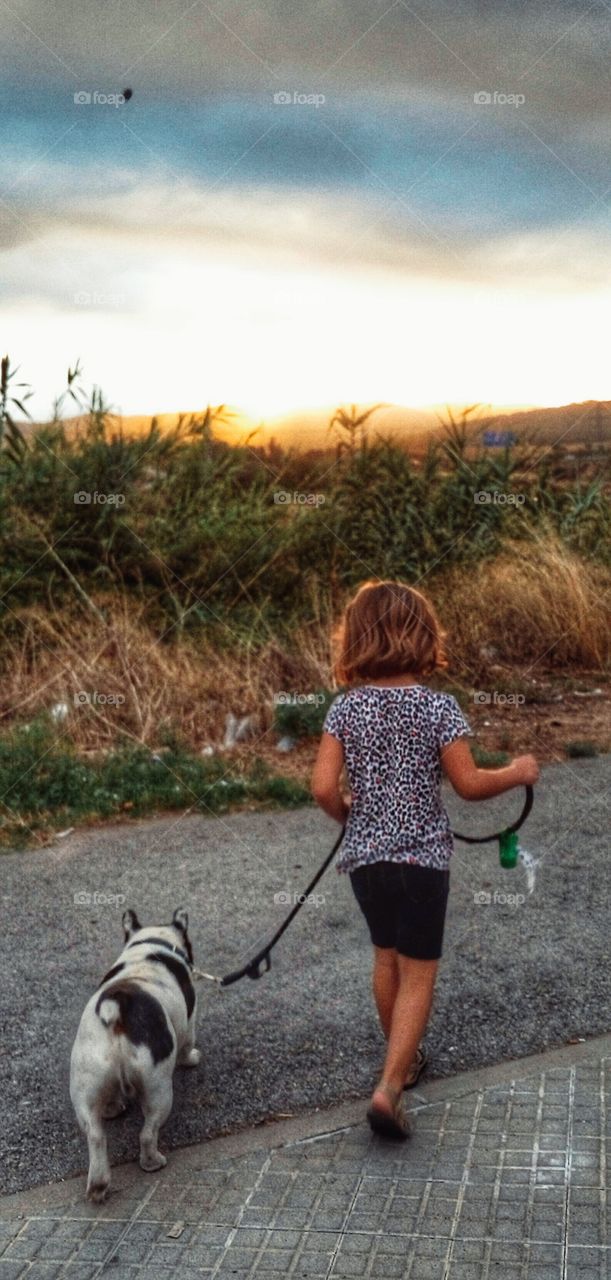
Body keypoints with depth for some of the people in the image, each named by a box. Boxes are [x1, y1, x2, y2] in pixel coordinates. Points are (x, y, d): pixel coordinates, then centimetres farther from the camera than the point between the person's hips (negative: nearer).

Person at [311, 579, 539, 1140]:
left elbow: (324, 788, -9)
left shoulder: (346, 708, -5)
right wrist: (518, 772, 7)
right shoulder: (439, 707, -13)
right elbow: (469, 784, -10)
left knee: (386, 959, 22)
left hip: (365, 855, 4)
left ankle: (402, 1059, 40)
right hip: (422, 856, -4)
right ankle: (389, 1087, -7)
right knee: (418, 974, 5)